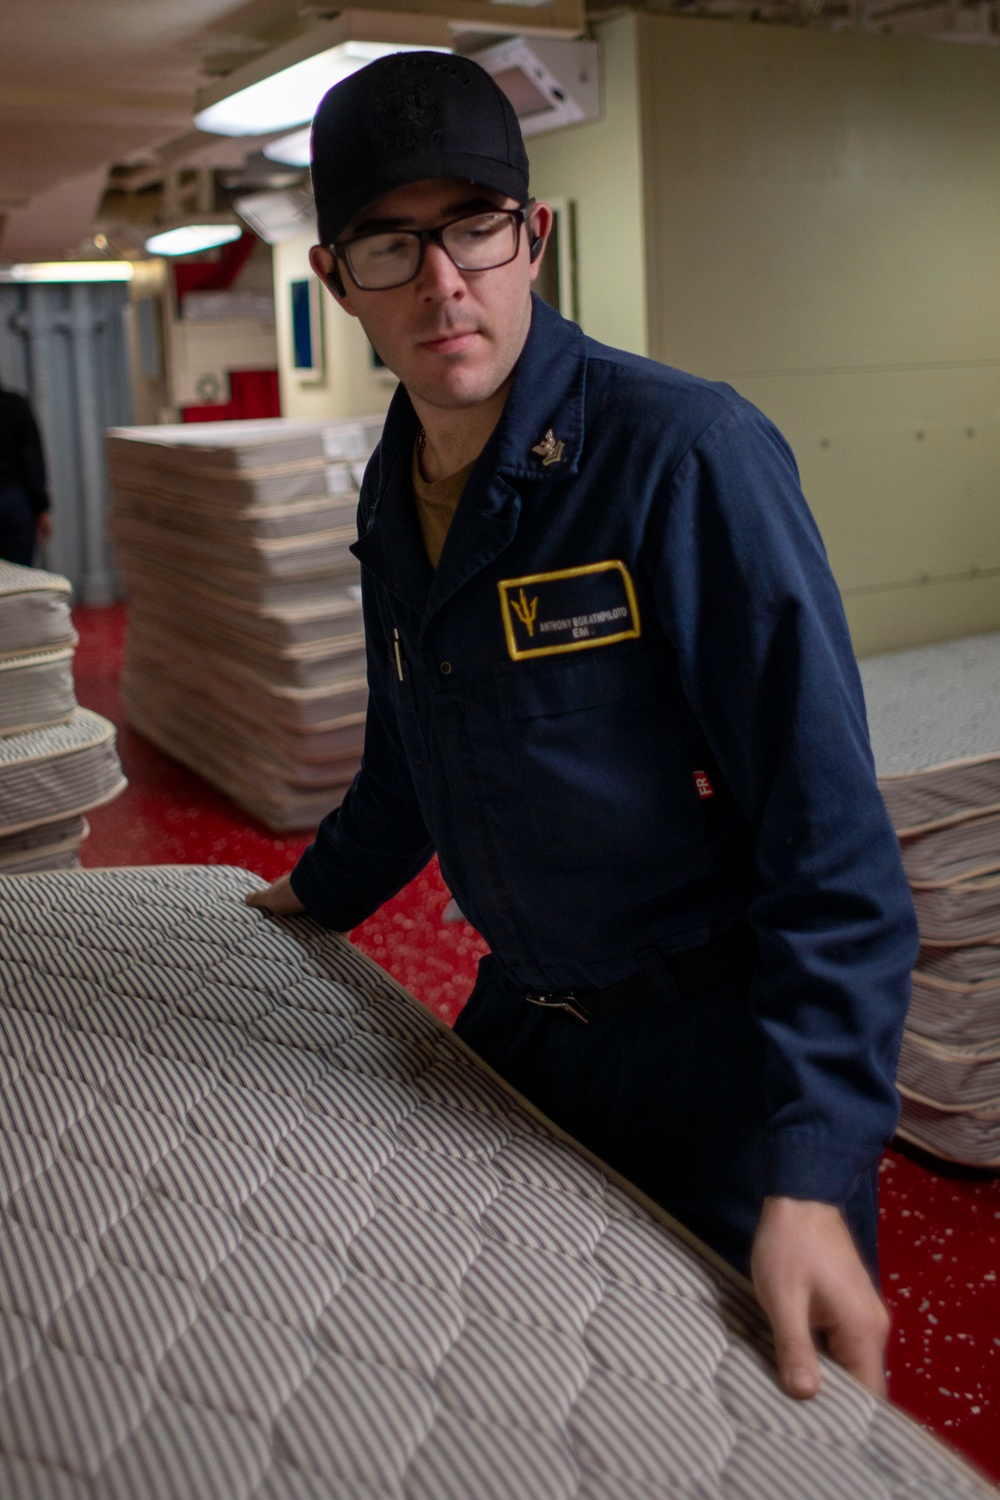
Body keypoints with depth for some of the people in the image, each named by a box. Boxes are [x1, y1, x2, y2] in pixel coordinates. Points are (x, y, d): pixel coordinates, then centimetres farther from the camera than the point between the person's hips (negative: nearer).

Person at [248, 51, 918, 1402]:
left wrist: (811, 1175, -28)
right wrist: (323, 894, 30)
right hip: (521, 1027, 6)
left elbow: (830, 834, -24)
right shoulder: (395, 492, 2)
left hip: (716, 1051, -6)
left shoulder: (689, 454, -22)